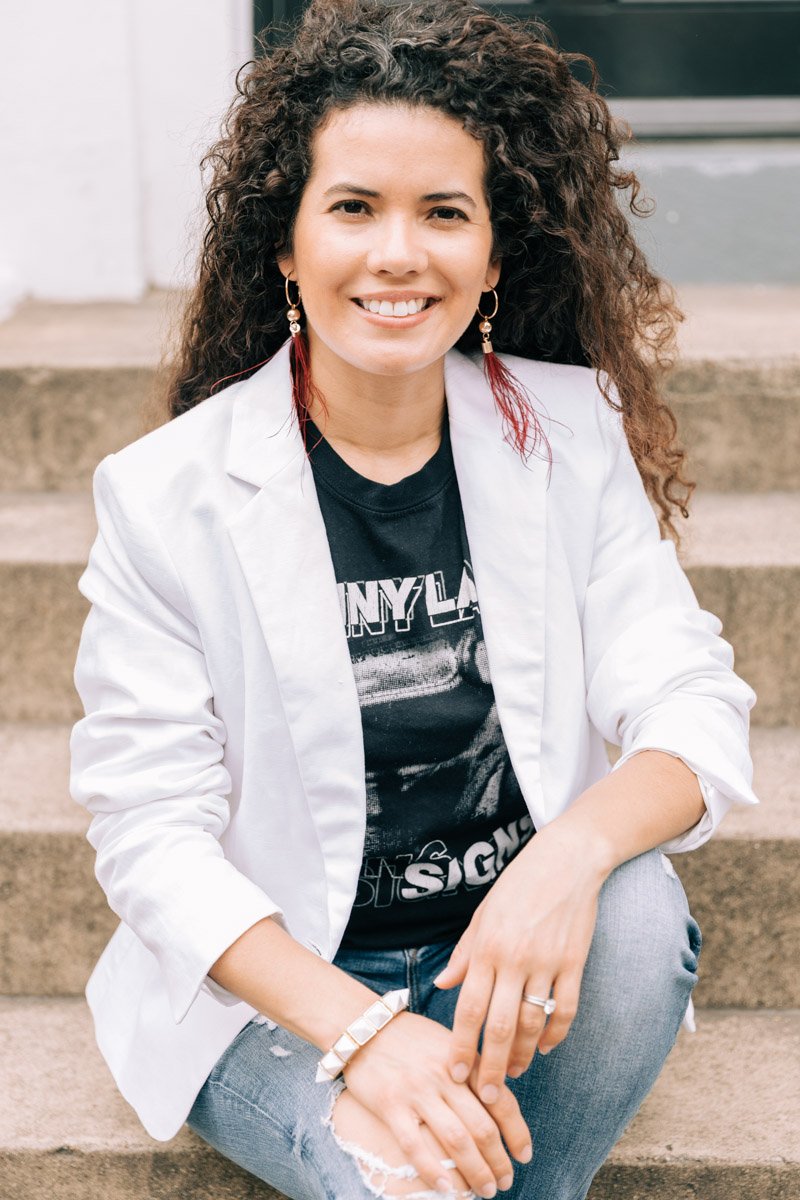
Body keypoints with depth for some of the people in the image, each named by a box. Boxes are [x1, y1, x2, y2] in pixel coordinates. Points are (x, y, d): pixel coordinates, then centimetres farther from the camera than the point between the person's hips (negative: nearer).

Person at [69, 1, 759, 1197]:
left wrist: (574, 851, -32)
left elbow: (692, 709, -8)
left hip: (512, 958, 4)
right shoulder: (166, 495, -10)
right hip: (274, 991, -3)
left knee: (641, 907, -28)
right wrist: (362, 1028, -25)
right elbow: (152, 835, -11)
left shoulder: (572, 434, -2)